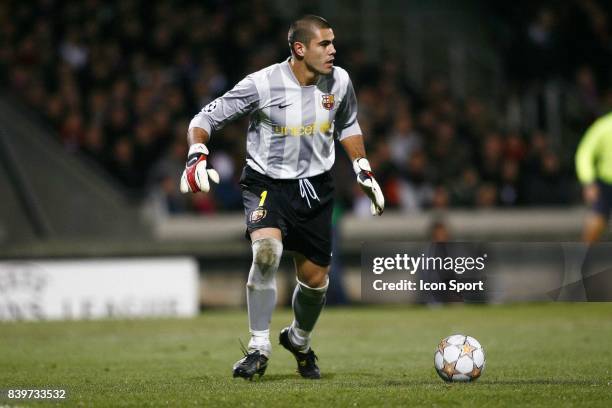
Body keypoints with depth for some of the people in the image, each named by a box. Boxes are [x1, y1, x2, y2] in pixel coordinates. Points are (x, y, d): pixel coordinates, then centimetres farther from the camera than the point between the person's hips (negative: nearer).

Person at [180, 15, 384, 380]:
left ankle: (299, 341, 39)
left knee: (315, 279, 7)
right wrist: (197, 156, -27)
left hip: (315, 186, 4)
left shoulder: (339, 82, -4)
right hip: (266, 183, -4)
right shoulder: (263, 84, -19)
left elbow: (348, 126, 17)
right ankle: (259, 348, -19)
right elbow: (206, 118, -11)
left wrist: (365, 173, 13)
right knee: (267, 250, -31)